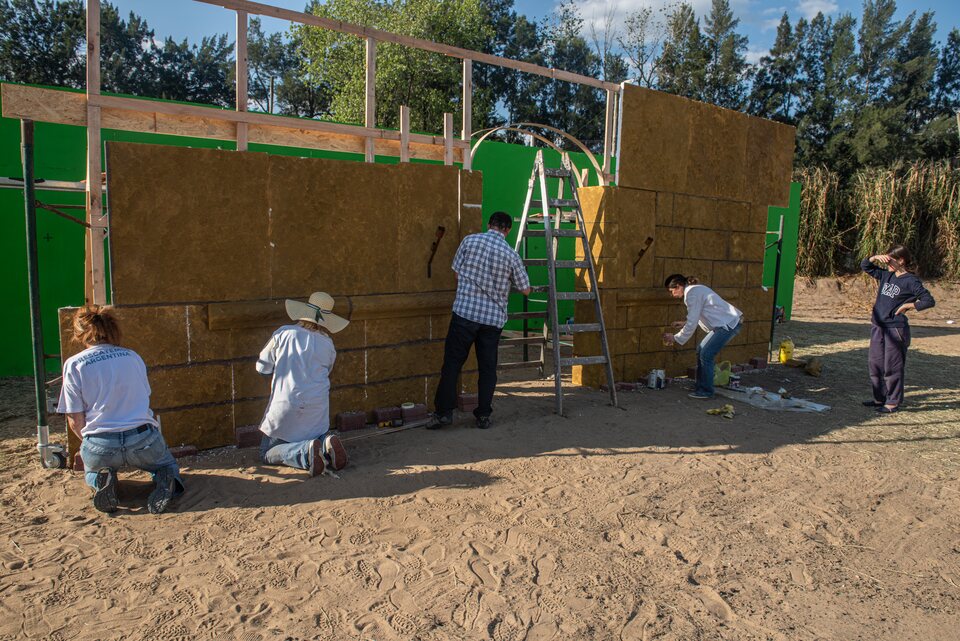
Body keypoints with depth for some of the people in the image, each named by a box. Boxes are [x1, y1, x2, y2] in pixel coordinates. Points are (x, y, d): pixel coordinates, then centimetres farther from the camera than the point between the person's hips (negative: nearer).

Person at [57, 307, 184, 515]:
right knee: (168, 464, 31)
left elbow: (75, 421, 0)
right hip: (144, 439, 1)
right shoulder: (132, 356, 9)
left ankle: (100, 481, -1)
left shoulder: (74, 365, 0)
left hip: (100, 445, 0)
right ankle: (165, 479, -5)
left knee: (91, 472, 35)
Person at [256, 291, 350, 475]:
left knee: (267, 453, 10)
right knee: (316, 437, 27)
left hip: (286, 406, -3)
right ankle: (326, 443, -9)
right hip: (317, 409, 3)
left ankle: (306, 452, -18)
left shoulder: (284, 333, -4)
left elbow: (262, 367, 3)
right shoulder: (328, 344, 4)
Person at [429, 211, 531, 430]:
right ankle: (483, 416, 14)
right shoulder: (511, 255, 2)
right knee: (488, 368, 10)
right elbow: (525, 290, 10)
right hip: (493, 317, 1)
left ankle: (444, 411, 5)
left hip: (465, 311, -1)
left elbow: (458, 273, 8)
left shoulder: (470, 240, 0)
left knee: (452, 363, 5)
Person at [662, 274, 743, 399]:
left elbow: (692, 324, -16)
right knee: (701, 350, 12)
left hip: (729, 324, -10)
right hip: (726, 322, 10)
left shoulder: (691, 293, -16)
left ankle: (706, 391, 3)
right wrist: (684, 323, 18)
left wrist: (676, 338, -8)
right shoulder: (696, 289, 15)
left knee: (706, 355, -8)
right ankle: (701, 387, 19)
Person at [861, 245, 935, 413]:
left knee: (892, 367, -1)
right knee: (876, 365, 13)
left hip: (895, 329, -7)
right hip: (877, 326, 7)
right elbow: (865, 266, 18)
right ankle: (880, 398, 25)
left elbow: (929, 301, -10)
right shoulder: (886, 275, 10)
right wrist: (876, 257, 2)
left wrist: (908, 306, -14)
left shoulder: (910, 281, -8)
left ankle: (893, 402, 9)